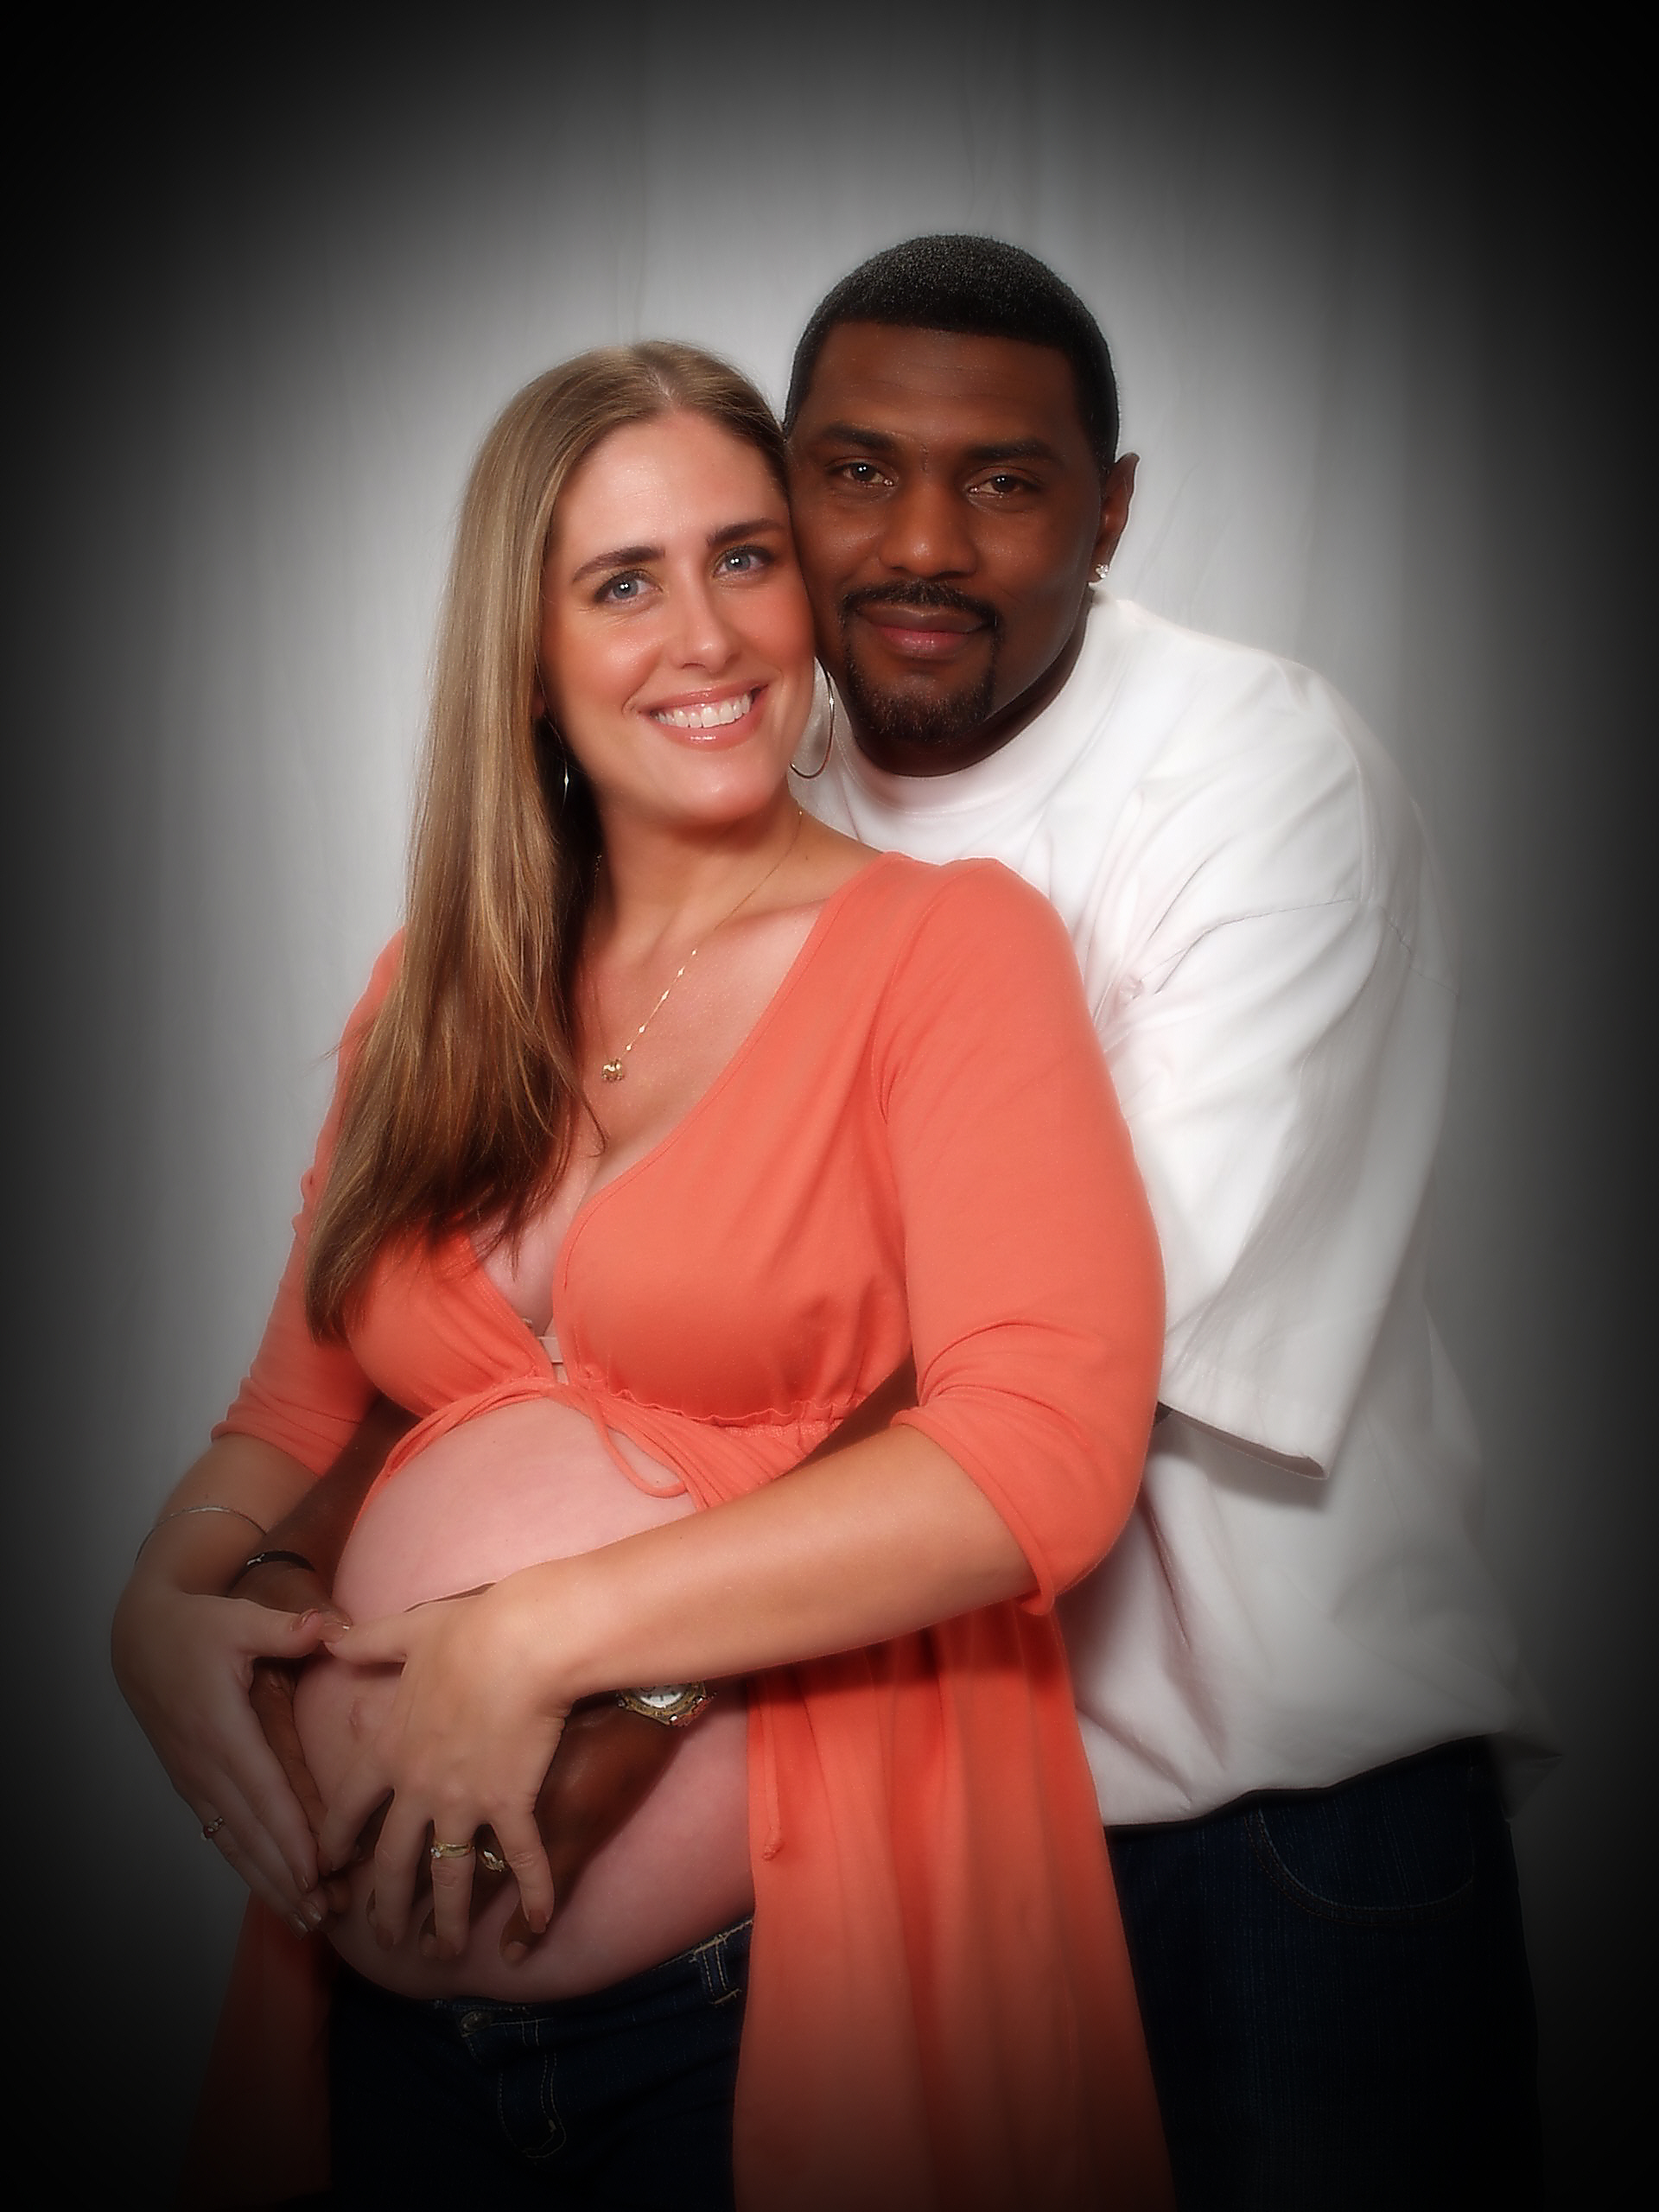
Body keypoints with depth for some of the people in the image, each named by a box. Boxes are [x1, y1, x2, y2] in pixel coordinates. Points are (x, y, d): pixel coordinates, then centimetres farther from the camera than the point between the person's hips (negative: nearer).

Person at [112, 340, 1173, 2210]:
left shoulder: (947, 946, -8)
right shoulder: (435, 999, 9)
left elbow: (1046, 1449, -19)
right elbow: (300, 1399, 15)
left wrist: (539, 1634, -19)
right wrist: (161, 1604, -6)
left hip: (776, 1996, -4)